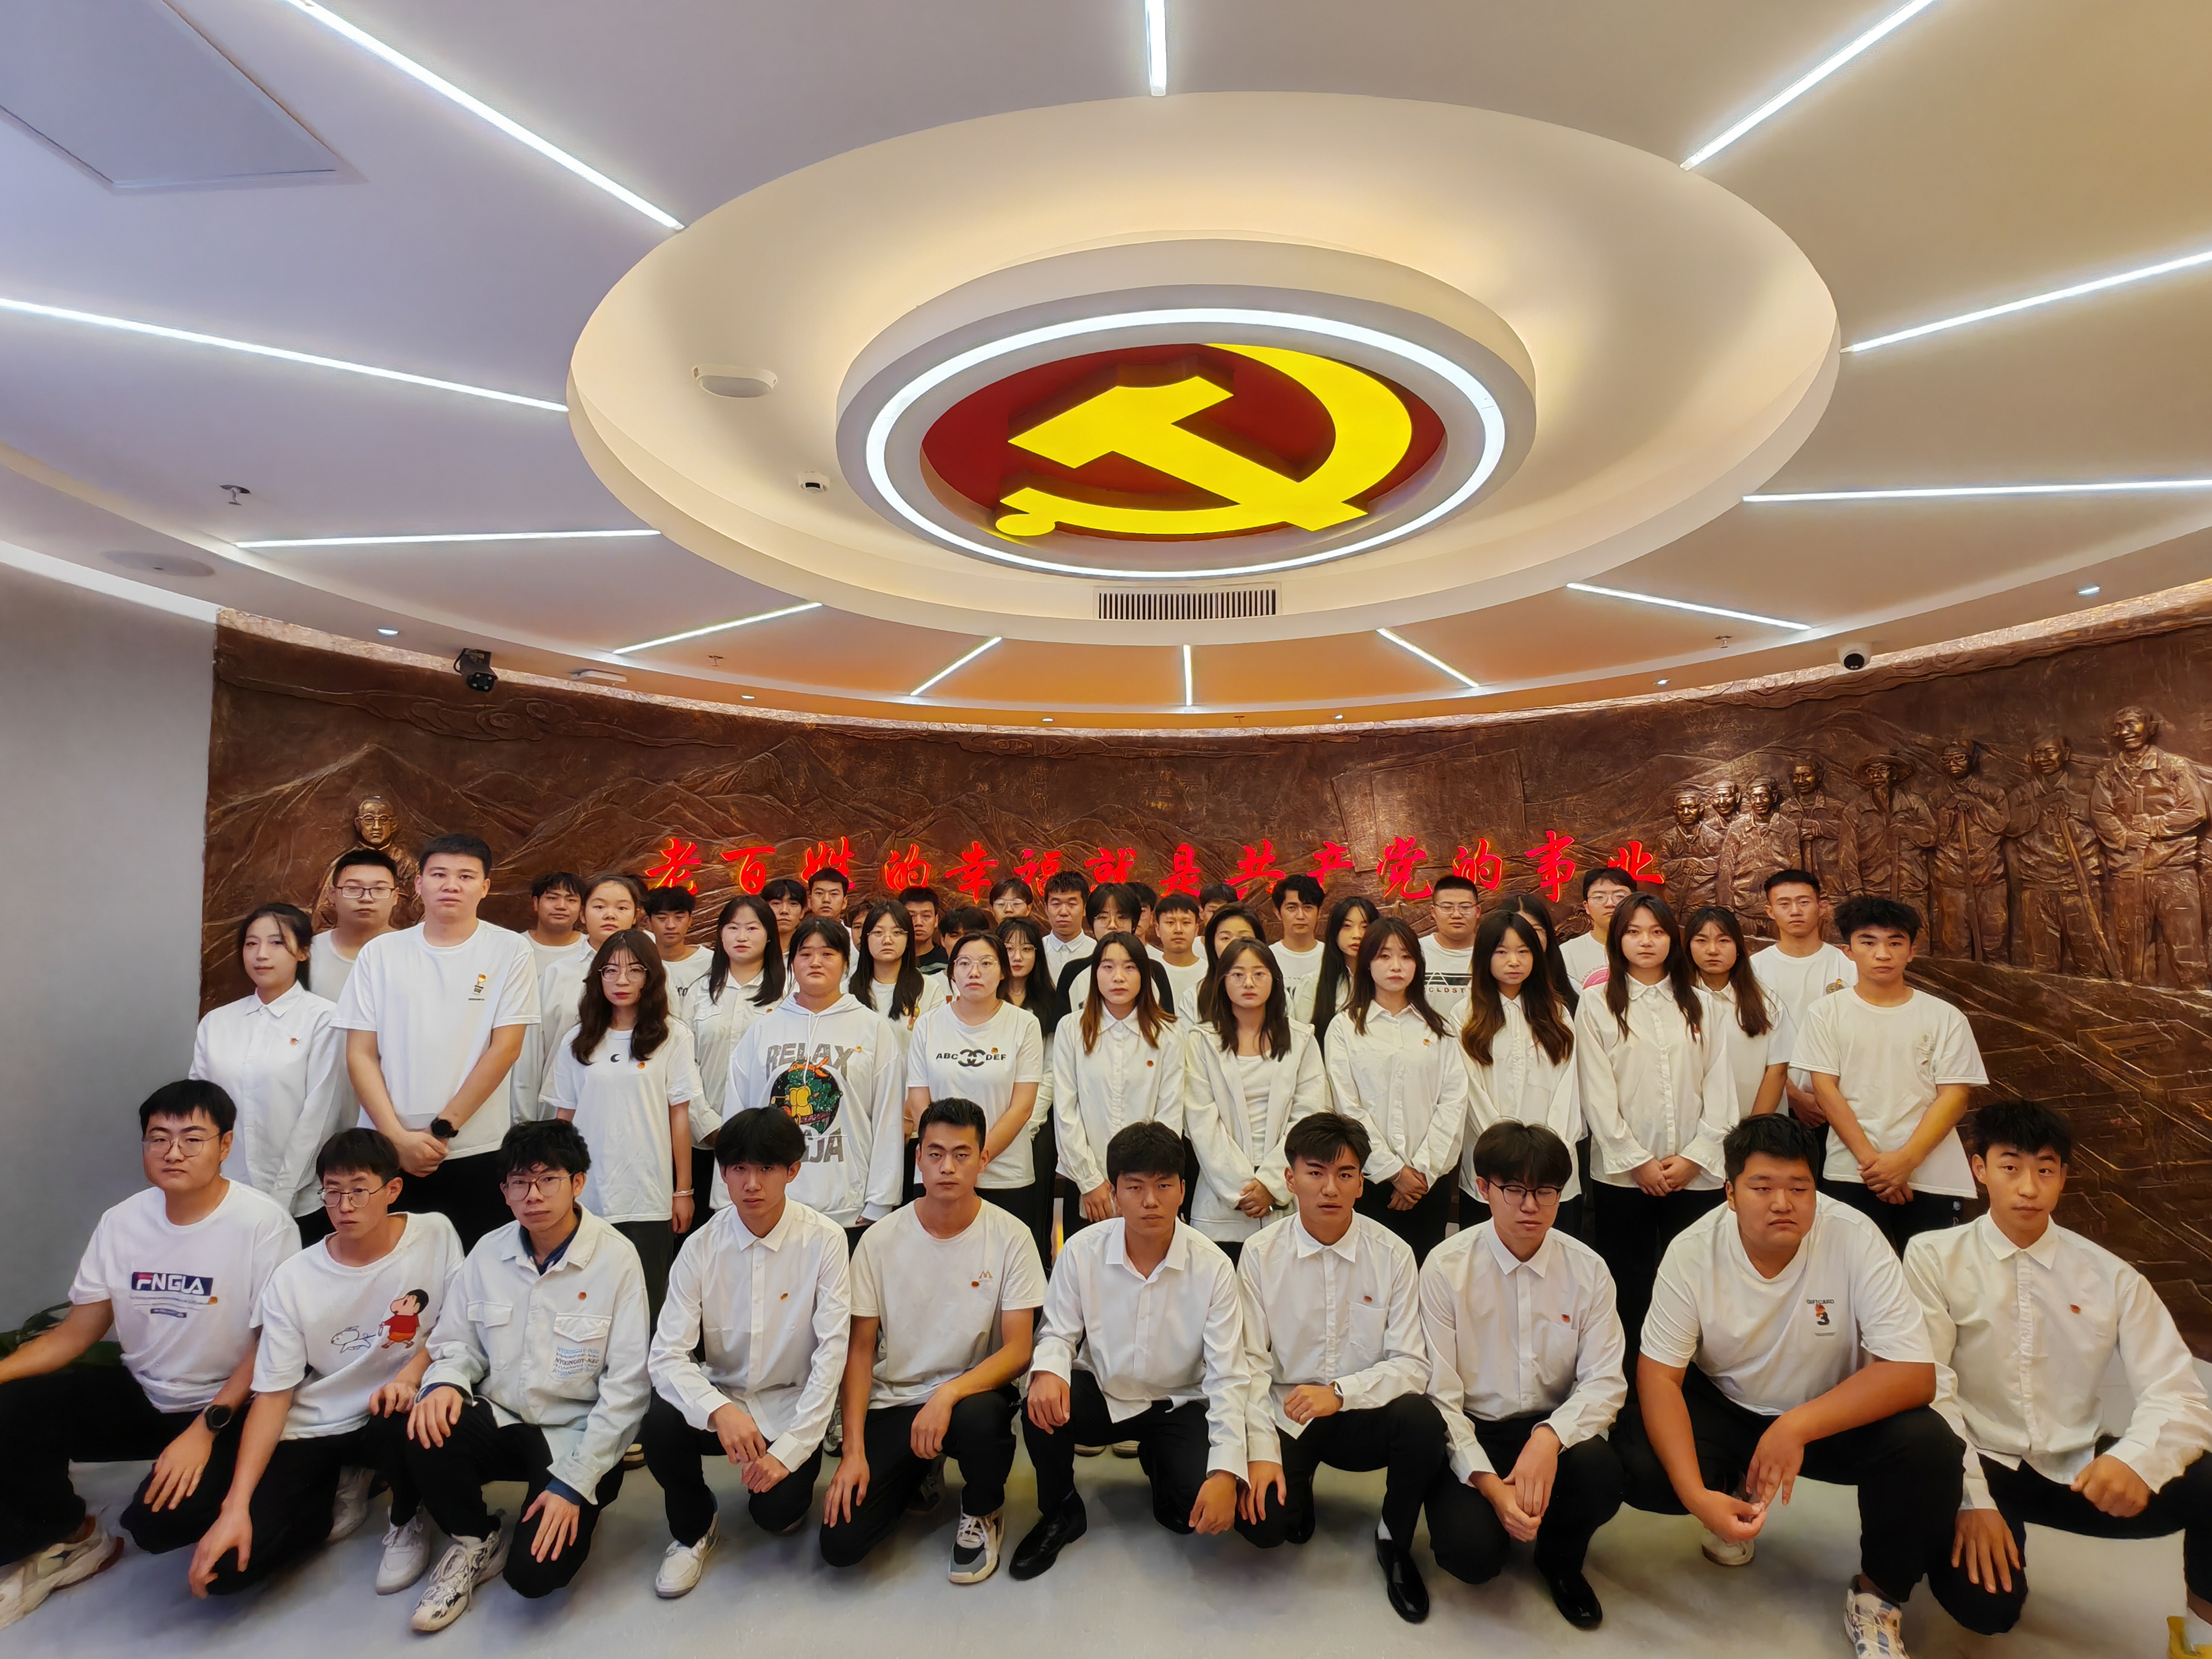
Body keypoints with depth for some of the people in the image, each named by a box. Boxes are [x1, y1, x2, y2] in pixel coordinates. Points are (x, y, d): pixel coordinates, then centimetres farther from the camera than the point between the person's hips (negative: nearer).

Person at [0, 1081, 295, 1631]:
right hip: (141, 1393, 6)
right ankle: (70, 1539, 14)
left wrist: (207, 1429, -23)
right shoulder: (122, 1222, -1)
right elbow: (76, 1333, 5)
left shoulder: (263, 1223, -19)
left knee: (162, 1518, -27)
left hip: (230, 1406, -6)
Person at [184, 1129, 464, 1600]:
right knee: (225, 1565, -16)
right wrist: (235, 1507, -16)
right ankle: (341, 1494, 15)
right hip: (312, 1431, 2)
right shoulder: (292, 1278, -8)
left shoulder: (436, 1235, -11)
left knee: (409, 1429, -37)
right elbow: (272, 1396, -7)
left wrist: (412, 1372, -23)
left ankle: (407, 1521, -1)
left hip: (393, 1410, -2)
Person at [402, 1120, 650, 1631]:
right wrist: (444, 1382, -17)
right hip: (502, 1420, 4)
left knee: (535, 1571, -22)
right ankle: (475, 1540, 3)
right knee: (426, 1430, -26)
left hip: (576, 1436, -4)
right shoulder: (488, 1252, -1)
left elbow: (627, 1386, -14)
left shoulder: (615, 1258, -15)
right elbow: (457, 1341, 7)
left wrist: (574, 1484, -16)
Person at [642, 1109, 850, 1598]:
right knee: (660, 1424, -26)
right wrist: (718, 1410, -31)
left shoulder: (823, 1241, -15)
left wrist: (791, 1448, -19)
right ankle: (693, 1529, 4)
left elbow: (832, 1352, -15)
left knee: (776, 1511, -23)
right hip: (721, 1396, 2)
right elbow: (666, 1354, -13)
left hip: (790, 1405, -2)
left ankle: (793, 1478, 16)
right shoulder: (702, 1247, -8)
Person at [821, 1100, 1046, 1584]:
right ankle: (919, 1479, 19)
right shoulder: (880, 1240, -6)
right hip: (892, 1402, 2)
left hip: (973, 1391, -1)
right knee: (840, 1543, -15)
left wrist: (949, 1393, -27)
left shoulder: (1010, 1237, -10)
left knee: (978, 1418, -37)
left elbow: (1018, 1349, -12)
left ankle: (983, 1511, 0)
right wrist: (853, 1450, -10)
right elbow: (861, 1349, -1)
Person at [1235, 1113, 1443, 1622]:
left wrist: (1339, 1392, -24)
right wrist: (1262, 1451, -17)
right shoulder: (1261, 1254, -6)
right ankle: (1298, 1489, 14)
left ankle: (1395, 1541, 0)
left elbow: (1411, 1365, -9)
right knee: (1259, 1519, -25)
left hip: (1362, 1414, 1)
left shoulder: (1392, 1255, -6)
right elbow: (1251, 1364, -6)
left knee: (1422, 1418, -29)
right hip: (1285, 1417, -1)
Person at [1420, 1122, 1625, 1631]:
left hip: (1553, 1428, 2)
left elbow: (1605, 1381, -7)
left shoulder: (1587, 1269, -4)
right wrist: (1489, 1482, -23)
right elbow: (1441, 1396, -10)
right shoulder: (1446, 1269, -12)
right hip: (1470, 1433, -2)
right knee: (1472, 1551, -25)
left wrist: (1551, 1436, -26)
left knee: (1602, 1475, -29)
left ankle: (1560, 1561, 7)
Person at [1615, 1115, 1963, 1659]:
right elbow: (1659, 1374, -18)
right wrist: (1696, 1495, -31)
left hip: (1836, 1413, 0)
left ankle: (1878, 1594, 0)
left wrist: (1798, 1427, -36)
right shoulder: (1692, 1252, -21)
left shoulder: (1855, 1240, -23)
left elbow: (1915, 1374, -26)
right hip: (1724, 1406, 0)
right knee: (1639, 1464, -24)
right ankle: (1735, 1493, 14)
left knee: (1928, 1447, -29)